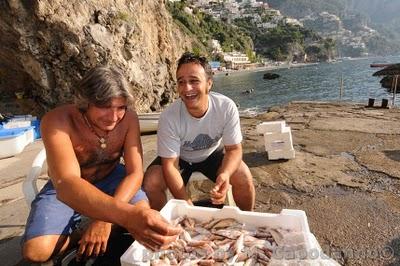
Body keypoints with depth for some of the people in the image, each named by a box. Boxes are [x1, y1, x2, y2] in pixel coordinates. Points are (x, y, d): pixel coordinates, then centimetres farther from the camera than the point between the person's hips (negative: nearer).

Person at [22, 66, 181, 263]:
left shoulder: (129, 119, -21)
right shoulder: (57, 121, -32)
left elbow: (135, 172, -21)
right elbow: (67, 185, -46)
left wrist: (106, 217, -36)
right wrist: (128, 215, -63)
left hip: (110, 178, 3)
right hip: (65, 187, -2)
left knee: (144, 215, -21)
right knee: (36, 251, -23)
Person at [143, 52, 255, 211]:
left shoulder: (227, 107, -27)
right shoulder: (169, 117, -30)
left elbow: (234, 149, -17)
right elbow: (169, 165, -25)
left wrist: (225, 174, -39)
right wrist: (187, 204, -33)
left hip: (213, 154, 1)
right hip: (179, 158, 0)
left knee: (244, 178, -21)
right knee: (150, 183, -23)